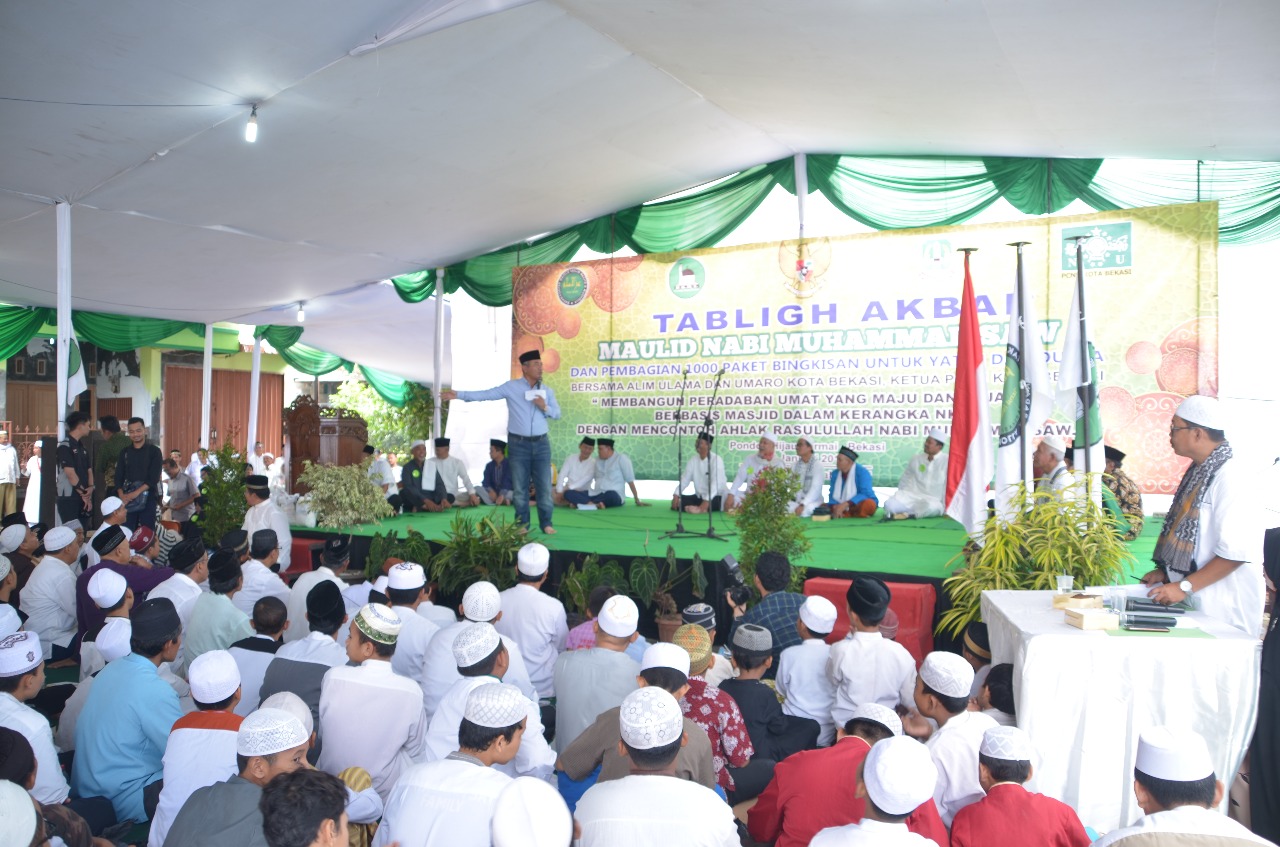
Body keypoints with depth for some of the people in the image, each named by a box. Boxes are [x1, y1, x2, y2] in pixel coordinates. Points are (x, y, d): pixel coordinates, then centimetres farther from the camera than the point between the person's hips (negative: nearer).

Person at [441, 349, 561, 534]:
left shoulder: (547, 391, 7)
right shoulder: (511, 387, -2)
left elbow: (557, 414, 6)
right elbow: (485, 394, -7)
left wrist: (545, 407, -14)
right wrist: (458, 395, -15)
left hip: (541, 443, 2)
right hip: (519, 444, -2)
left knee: (544, 485, 2)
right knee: (520, 486, 5)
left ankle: (546, 523, 10)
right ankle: (522, 524, 14)